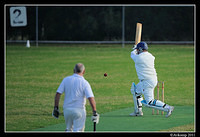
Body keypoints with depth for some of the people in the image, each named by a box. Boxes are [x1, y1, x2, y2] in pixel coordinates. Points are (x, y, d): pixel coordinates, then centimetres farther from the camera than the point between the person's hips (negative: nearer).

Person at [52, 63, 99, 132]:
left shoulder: (66, 80, 1)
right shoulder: (84, 83, -9)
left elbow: (58, 94, -3)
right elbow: (91, 98, -17)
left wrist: (56, 108, 4)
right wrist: (95, 112, -15)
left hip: (66, 109, 4)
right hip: (79, 110, -4)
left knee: (68, 129, 21)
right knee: (78, 131, 0)